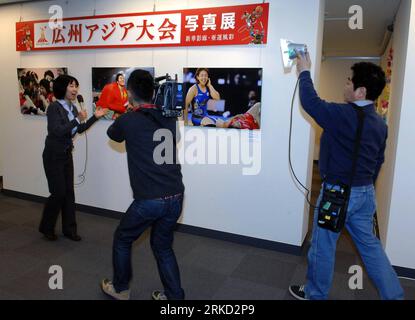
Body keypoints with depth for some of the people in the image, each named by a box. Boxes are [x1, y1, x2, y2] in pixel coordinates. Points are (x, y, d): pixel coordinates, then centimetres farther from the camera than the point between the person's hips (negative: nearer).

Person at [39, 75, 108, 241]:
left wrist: (95, 117, 9)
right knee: (58, 193, -3)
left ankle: (69, 229, 19)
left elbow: (79, 129, 16)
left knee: (69, 192, 8)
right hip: (53, 155, -7)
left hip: (67, 154, 7)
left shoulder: (72, 108, 6)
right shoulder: (54, 107, -16)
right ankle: (46, 227, 18)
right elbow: (57, 131, -25)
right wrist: (77, 120, -26)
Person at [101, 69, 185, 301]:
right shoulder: (169, 119, 5)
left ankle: (120, 289, 39)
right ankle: (174, 296, 26)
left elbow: (113, 134, 16)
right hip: (176, 197, 5)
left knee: (122, 240, 22)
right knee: (163, 246, 23)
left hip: (149, 200, -4)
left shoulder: (127, 121, -6)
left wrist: (132, 111, 23)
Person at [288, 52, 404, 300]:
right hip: (366, 192, 8)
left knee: (323, 246, 9)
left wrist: (305, 72, 5)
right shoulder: (380, 124, 5)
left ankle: (315, 295, 27)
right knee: (370, 244, 20)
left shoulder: (343, 115, -20)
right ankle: (394, 295, 29)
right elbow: (378, 161, 13)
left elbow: (310, 102, -10)